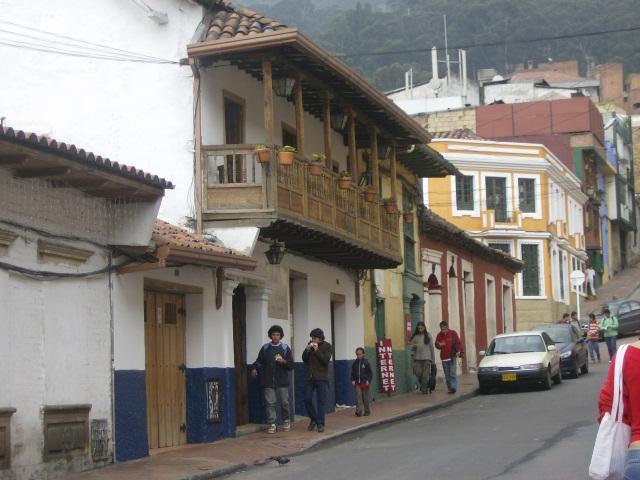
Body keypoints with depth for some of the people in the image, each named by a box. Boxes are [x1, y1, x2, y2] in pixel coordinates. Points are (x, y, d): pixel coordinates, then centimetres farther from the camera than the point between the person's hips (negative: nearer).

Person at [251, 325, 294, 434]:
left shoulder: (285, 348, 4)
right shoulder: (265, 348, 7)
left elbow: (291, 365, 3)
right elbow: (259, 361, 9)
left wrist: (284, 361, -16)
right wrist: (255, 368, -10)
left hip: (282, 381, 0)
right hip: (268, 382, 0)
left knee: (284, 402, 4)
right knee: (270, 403, -3)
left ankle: (286, 421, 24)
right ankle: (271, 424, 2)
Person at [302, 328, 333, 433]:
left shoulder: (327, 346, -4)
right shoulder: (310, 344, 7)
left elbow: (326, 360, -13)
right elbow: (304, 359, 4)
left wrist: (317, 350, -20)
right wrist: (307, 350, -12)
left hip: (321, 378, -4)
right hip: (309, 377, 4)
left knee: (321, 401, -2)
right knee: (307, 399, 2)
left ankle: (320, 424, 2)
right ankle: (313, 419, 21)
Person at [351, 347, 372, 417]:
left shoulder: (366, 362, -4)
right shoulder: (355, 363, 5)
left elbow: (370, 372, -2)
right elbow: (353, 373, 13)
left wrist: (368, 381, -10)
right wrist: (353, 380, 1)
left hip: (365, 383, -2)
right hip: (357, 384, 2)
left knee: (365, 398, 6)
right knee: (358, 397, -9)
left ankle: (367, 411, 18)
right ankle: (359, 411, -13)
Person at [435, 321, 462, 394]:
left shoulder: (453, 333, 1)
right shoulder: (439, 335, 8)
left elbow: (458, 343, 1)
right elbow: (436, 345, 16)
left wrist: (458, 351, -12)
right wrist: (439, 345, -7)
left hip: (452, 356, -4)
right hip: (444, 357, 4)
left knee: (452, 373, -13)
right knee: (447, 375, 5)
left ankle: (453, 387, -16)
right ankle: (450, 388, 11)